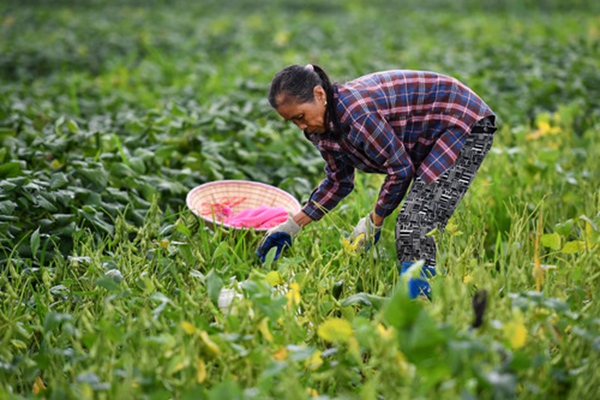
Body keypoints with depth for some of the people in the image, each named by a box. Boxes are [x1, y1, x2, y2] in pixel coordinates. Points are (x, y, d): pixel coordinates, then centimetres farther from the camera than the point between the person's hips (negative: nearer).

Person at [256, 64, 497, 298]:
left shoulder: (356, 112, -32)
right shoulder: (322, 128, -1)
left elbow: (401, 169, -24)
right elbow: (338, 182, 13)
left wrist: (374, 222, -13)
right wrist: (292, 227, 9)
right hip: (433, 138, 10)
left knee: (416, 225, -19)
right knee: (408, 226, 8)